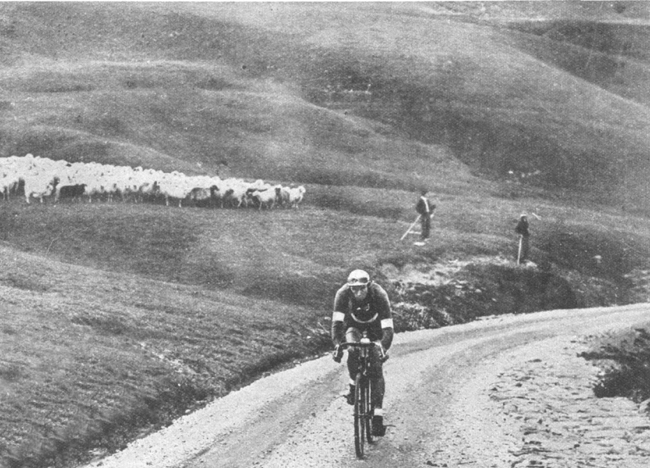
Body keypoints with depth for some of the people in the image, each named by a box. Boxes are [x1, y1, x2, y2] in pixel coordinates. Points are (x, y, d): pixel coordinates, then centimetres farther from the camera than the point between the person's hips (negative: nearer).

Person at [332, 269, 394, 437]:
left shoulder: (379, 295, -37)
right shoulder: (343, 293, -34)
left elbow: (388, 327, -41)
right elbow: (337, 322, -38)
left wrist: (383, 348, -57)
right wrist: (337, 345, -54)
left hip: (374, 323, -1)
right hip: (353, 322, 1)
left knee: (376, 368, -13)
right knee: (353, 351, -30)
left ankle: (378, 415, -13)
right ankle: (354, 385, -2)